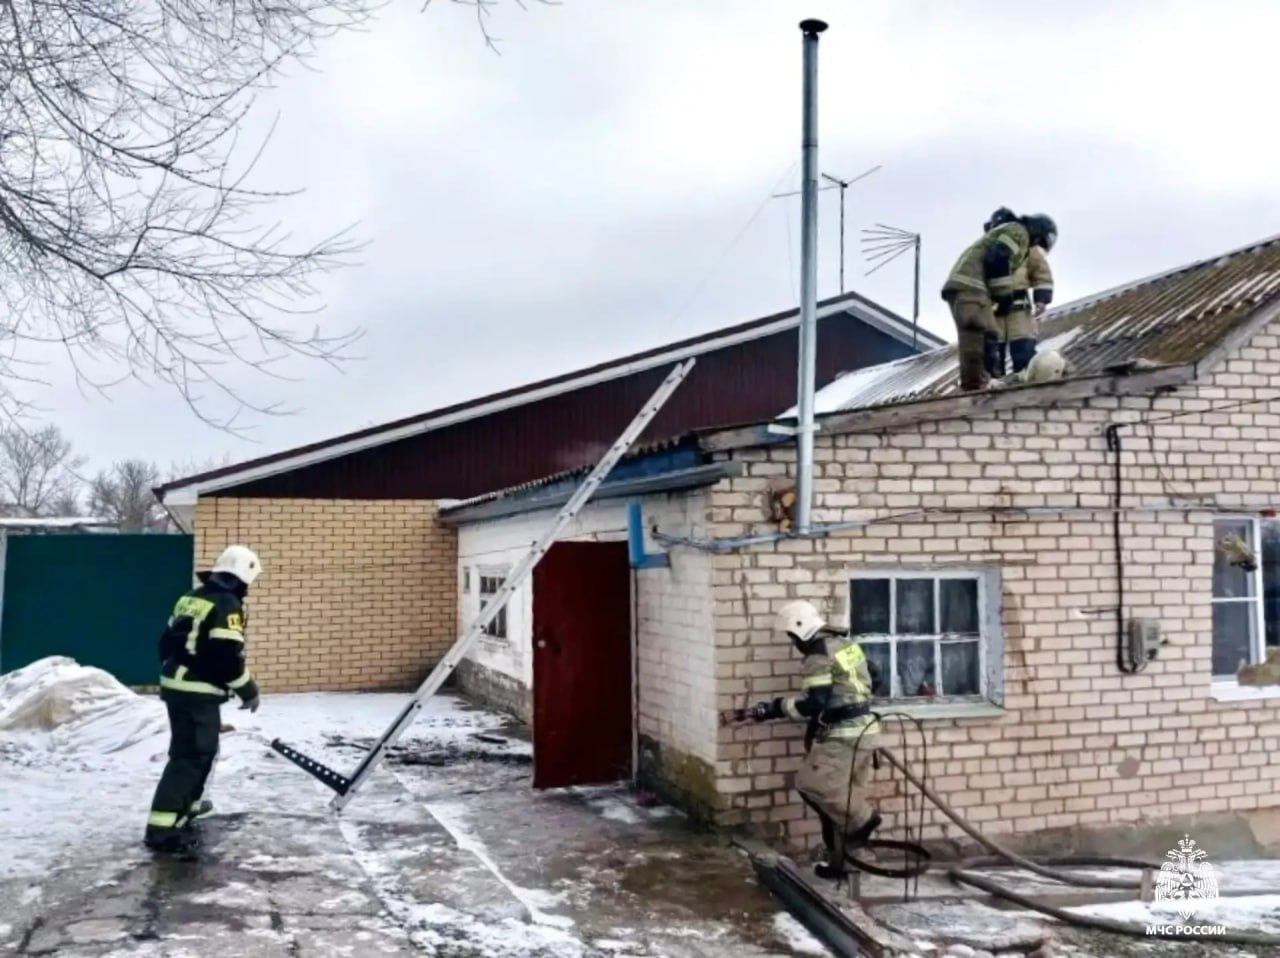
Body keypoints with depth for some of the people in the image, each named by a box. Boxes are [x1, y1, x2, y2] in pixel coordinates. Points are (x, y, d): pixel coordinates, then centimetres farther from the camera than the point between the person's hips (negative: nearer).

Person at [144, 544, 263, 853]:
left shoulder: (192, 597, 13)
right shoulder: (227, 605, -15)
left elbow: (166, 640, 19)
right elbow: (228, 656, -21)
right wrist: (248, 690, -9)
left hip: (174, 686, 9)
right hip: (199, 693, -9)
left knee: (200, 749, 25)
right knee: (190, 756, -8)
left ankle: (188, 803, 40)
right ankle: (162, 827, -12)